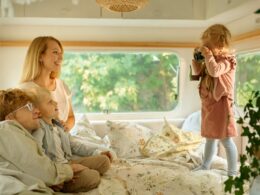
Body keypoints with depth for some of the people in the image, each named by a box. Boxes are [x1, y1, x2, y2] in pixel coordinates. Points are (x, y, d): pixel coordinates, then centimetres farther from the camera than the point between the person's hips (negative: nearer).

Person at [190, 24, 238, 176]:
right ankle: (205, 166, 29)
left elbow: (215, 71, -34)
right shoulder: (212, 60, 12)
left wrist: (208, 55, -24)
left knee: (226, 139, -5)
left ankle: (233, 171, 4)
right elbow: (197, 73, 19)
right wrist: (197, 59, 4)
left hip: (221, 104, -9)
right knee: (210, 137, 18)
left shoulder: (227, 59, -14)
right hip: (208, 104, 9)